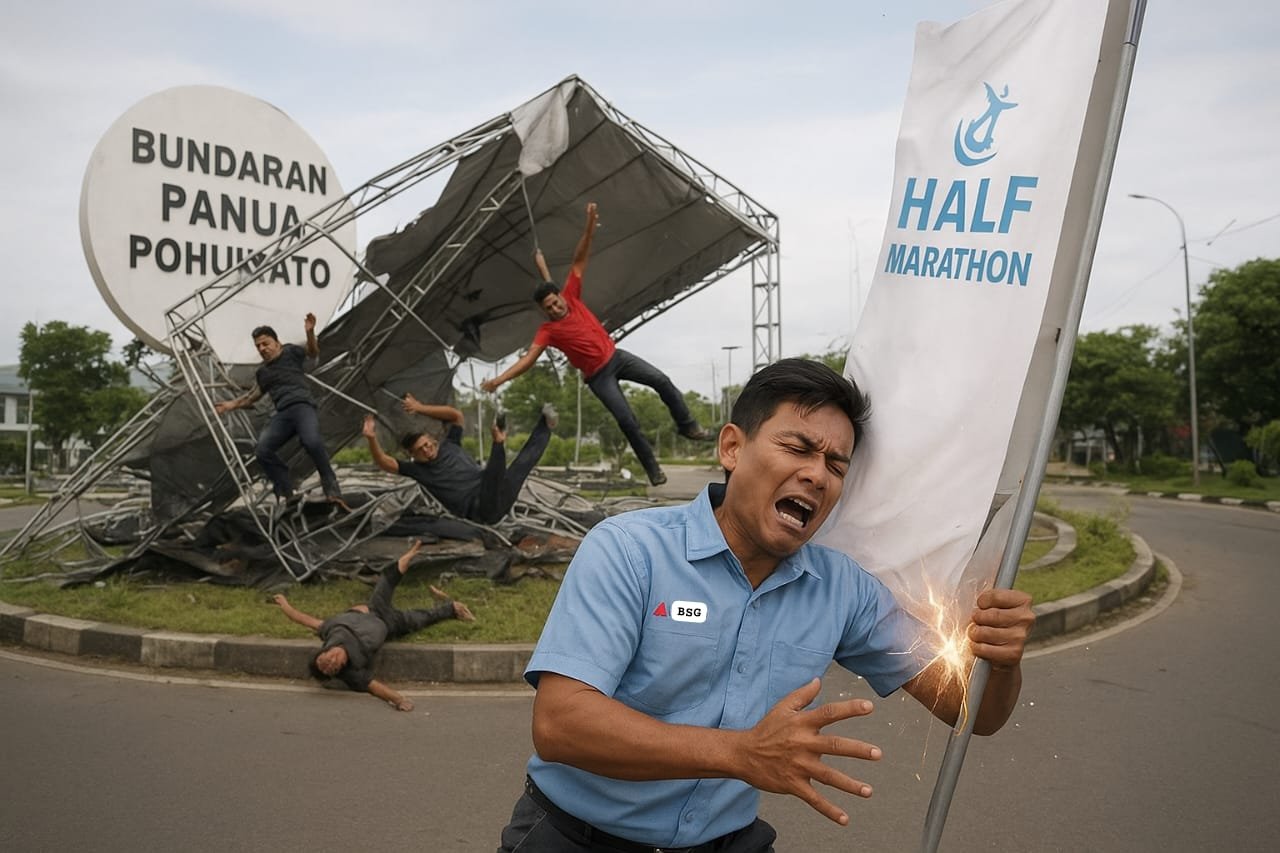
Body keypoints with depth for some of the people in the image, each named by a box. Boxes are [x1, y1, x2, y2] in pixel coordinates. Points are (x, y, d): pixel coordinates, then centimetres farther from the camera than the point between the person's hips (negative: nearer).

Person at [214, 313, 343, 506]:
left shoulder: (291, 352, 12)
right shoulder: (262, 372, 27)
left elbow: (313, 353, -2)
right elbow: (253, 396, 38)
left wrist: (310, 332, -20)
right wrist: (232, 404, 27)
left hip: (302, 406, -6)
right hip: (282, 414, 6)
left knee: (312, 441, -35)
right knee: (262, 451, -16)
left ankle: (331, 487, -20)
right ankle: (285, 491, -1)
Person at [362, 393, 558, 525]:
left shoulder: (449, 446, 15)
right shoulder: (418, 470, 4)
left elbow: (456, 415, 9)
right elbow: (384, 462, -9)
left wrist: (421, 408, 0)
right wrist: (372, 439, -26)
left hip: (499, 498, 5)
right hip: (482, 511, -5)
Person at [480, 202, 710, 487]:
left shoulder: (571, 297, -4)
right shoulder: (547, 331, -13)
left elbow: (579, 261, -7)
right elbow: (528, 359, -23)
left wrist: (590, 225, -15)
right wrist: (500, 378, -37)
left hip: (616, 356, 4)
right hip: (598, 376, -4)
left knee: (662, 381, -4)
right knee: (628, 422, -8)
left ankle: (687, 425, 14)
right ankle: (653, 469, 4)